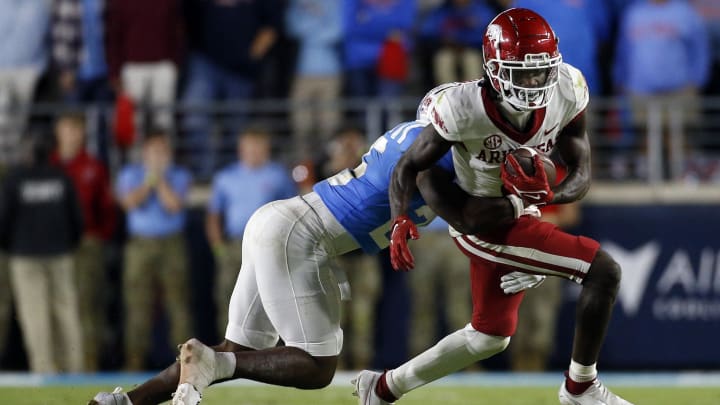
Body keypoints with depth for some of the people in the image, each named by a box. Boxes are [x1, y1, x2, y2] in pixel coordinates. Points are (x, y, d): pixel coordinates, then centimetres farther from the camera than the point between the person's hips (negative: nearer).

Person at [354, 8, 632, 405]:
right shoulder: (466, 109, -31)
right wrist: (401, 220, -36)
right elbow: (409, 166, -19)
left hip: (515, 214, 7)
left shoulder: (567, 90, -18)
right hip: (484, 224, -7)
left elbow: (581, 175, -11)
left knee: (490, 336, 24)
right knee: (603, 272, -17)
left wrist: (550, 195, -33)